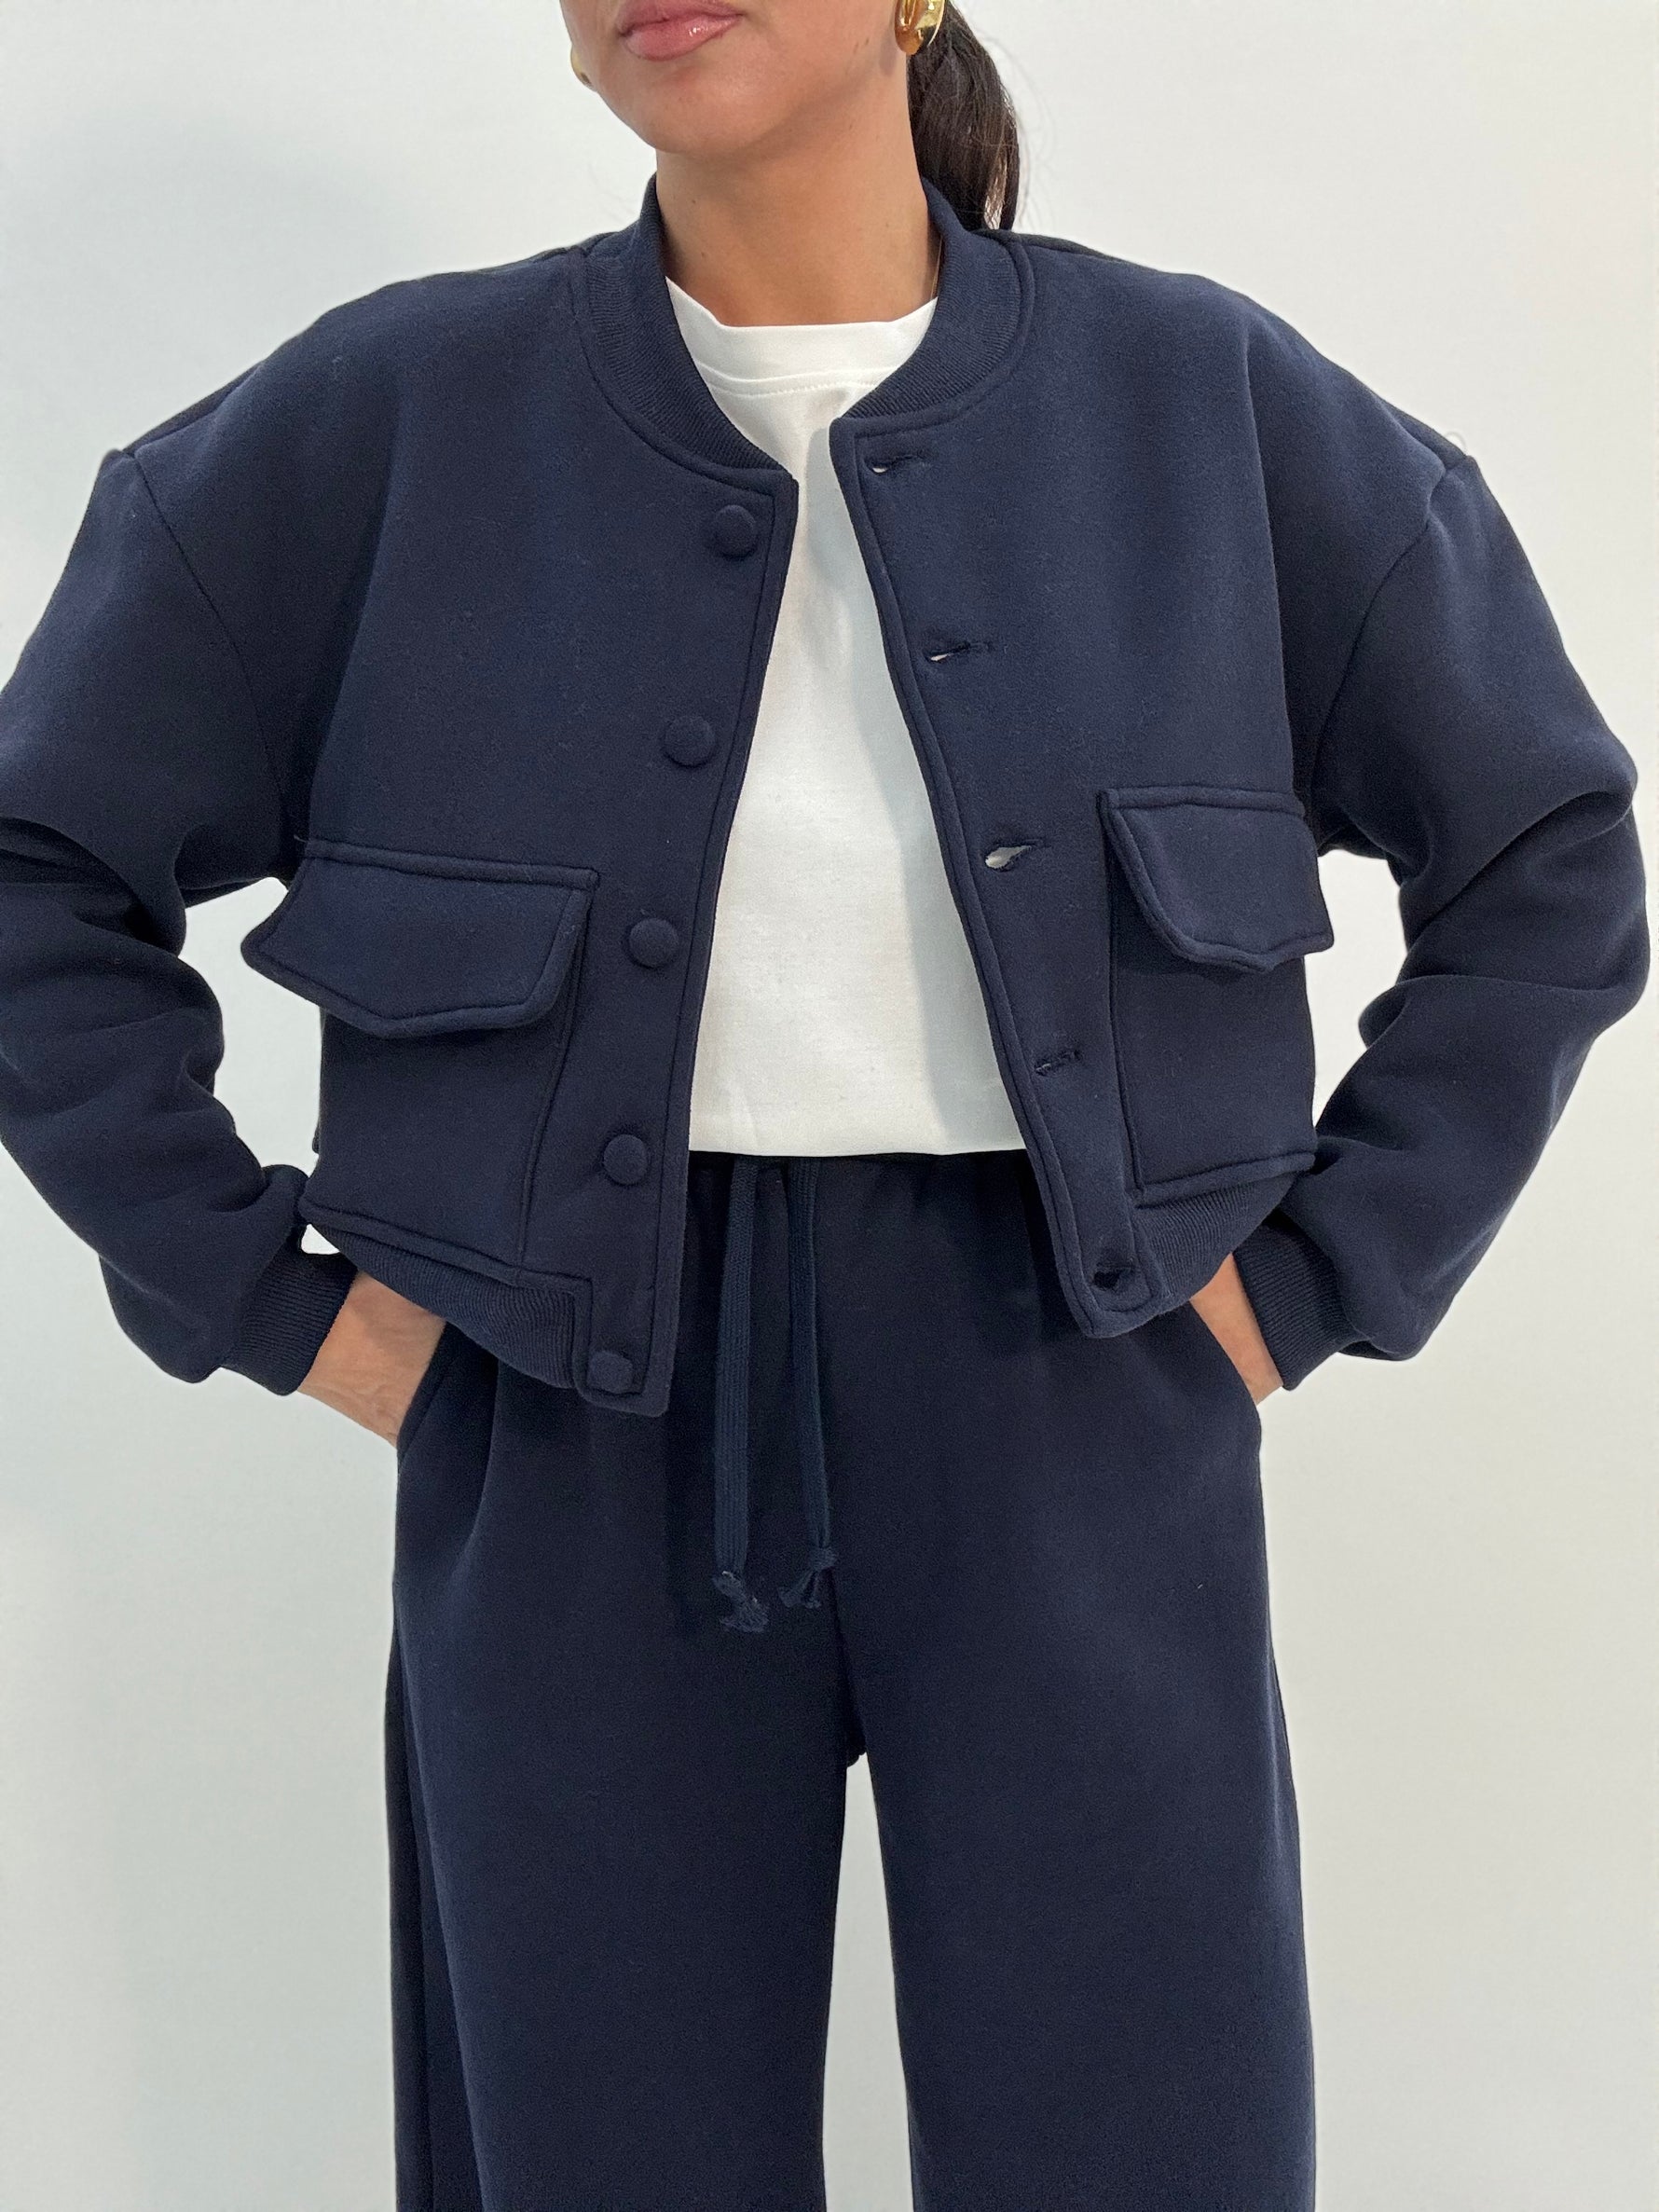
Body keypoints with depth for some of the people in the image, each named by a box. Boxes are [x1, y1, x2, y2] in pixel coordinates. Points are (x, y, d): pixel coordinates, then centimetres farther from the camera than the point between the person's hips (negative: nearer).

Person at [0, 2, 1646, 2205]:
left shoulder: (1207, 404, 1)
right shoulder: (387, 423, -1)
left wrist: (1323, 1274, 2)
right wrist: (263, 1296, -1)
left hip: (1070, 1412, 1)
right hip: (584, 1444, 0)